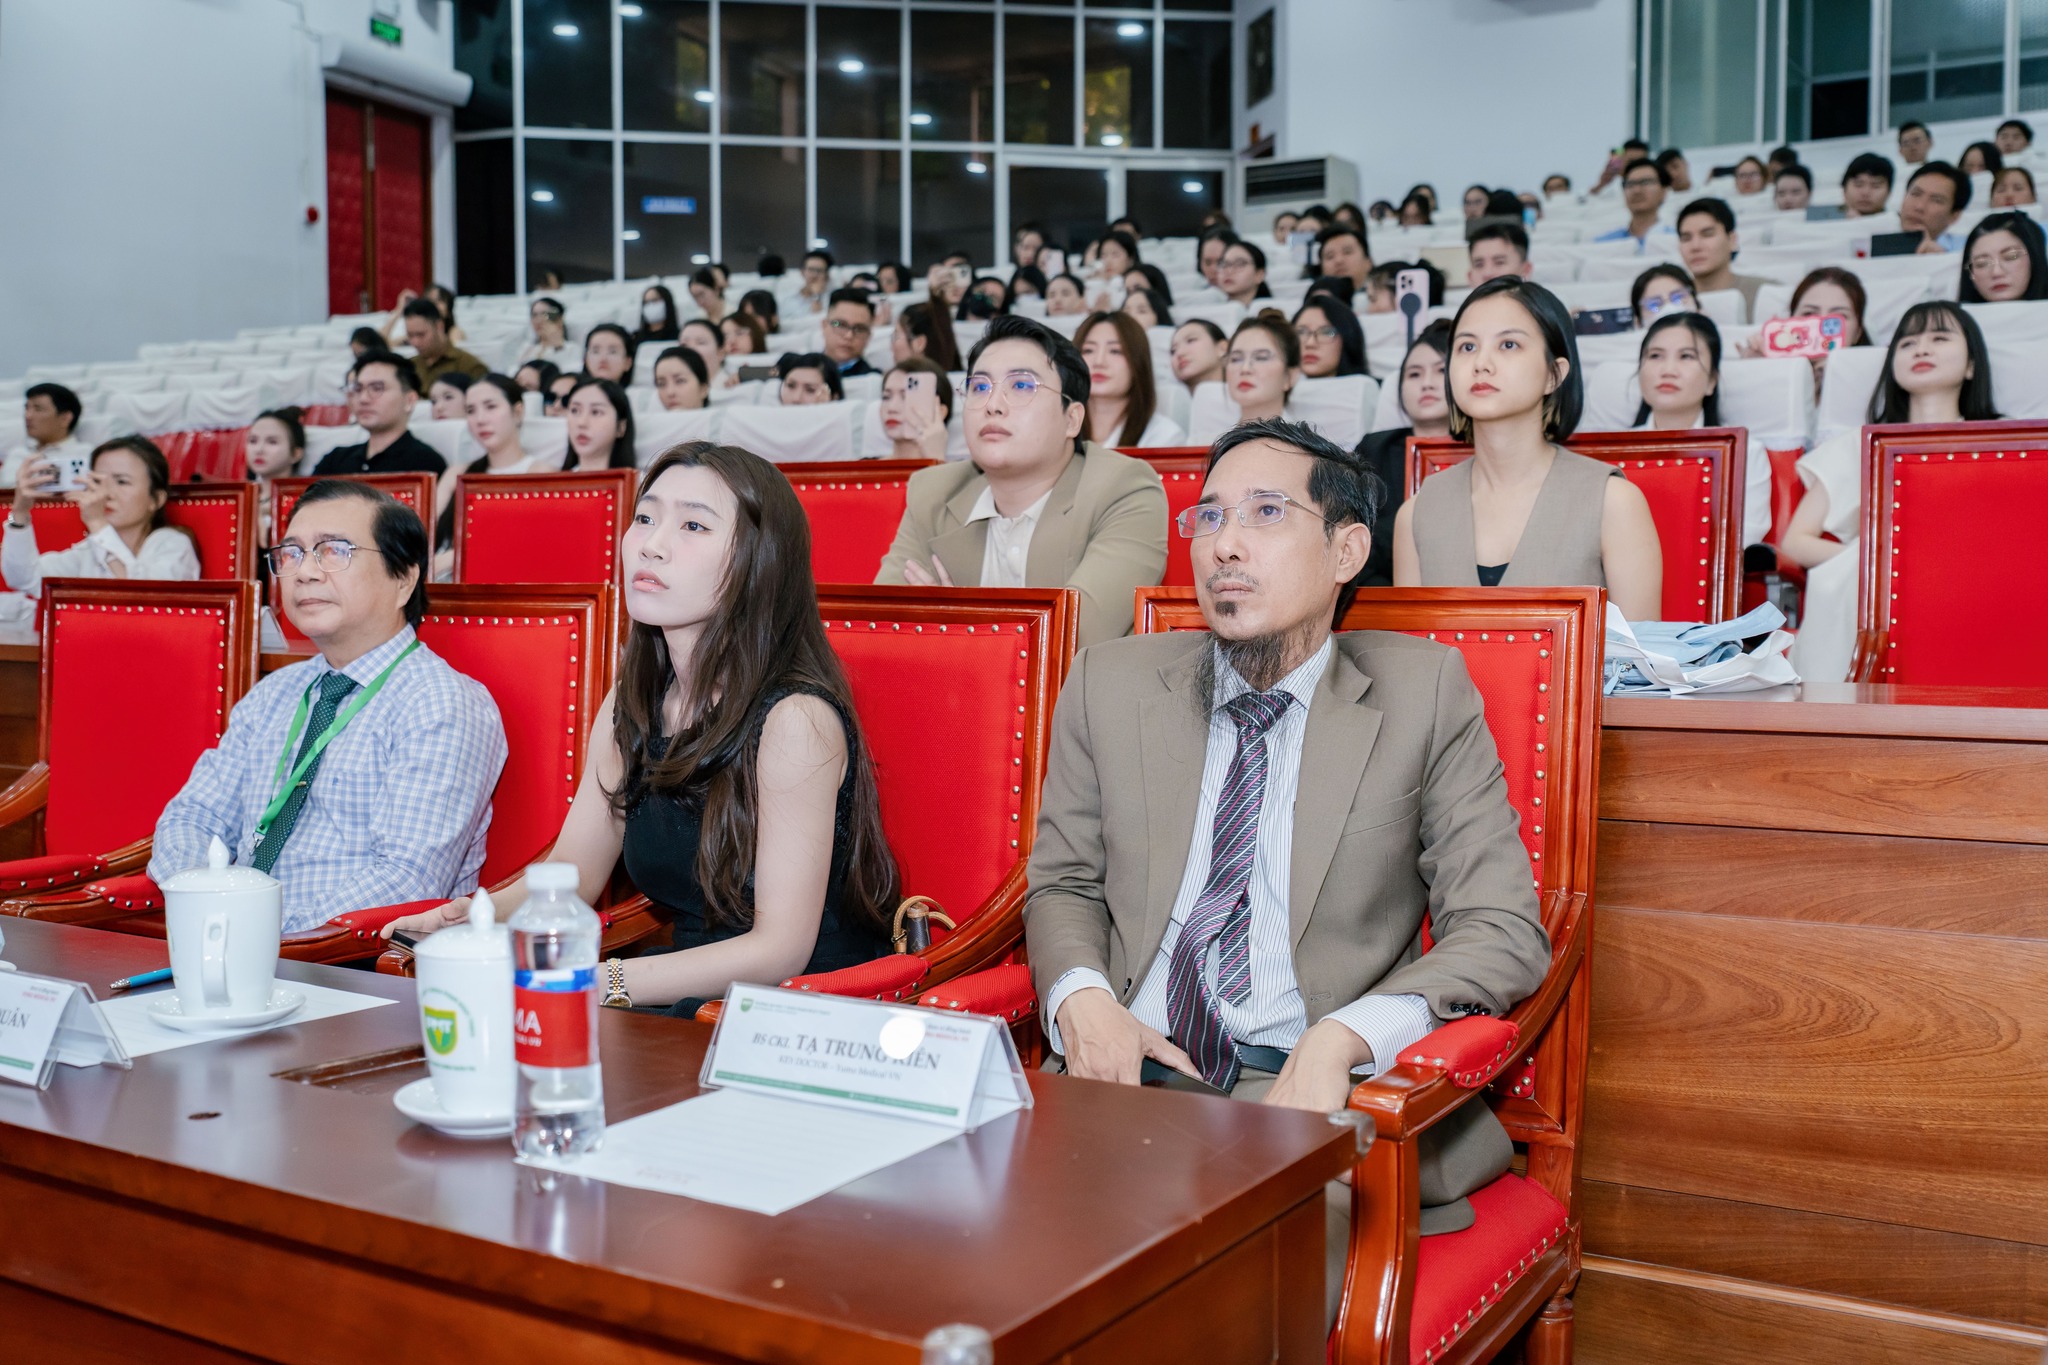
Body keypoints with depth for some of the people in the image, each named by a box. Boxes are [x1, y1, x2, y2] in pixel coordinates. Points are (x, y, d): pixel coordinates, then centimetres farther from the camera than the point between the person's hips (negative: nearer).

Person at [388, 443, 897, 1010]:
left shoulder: (794, 718, -18)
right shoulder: (631, 703, 5)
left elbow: (780, 947, -19)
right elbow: (571, 871, 14)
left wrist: (603, 983, -28)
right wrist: (472, 918, -8)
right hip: (690, 998, 7)